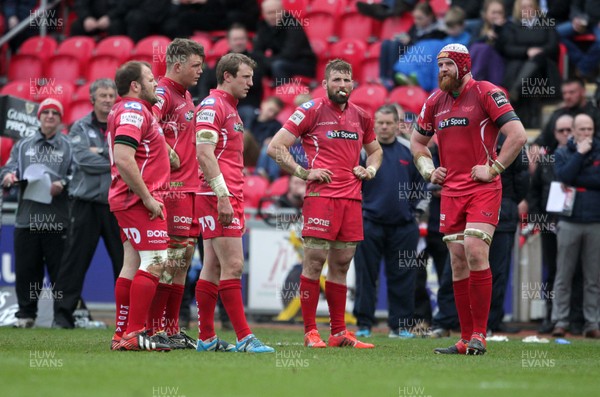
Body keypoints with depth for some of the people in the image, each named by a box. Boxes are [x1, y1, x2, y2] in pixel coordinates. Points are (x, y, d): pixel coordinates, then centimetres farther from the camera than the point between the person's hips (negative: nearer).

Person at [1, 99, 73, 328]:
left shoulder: (69, 146, 10)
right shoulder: (23, 146, 18)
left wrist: (62, 184, -17)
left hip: (57, 221, -2)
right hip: (27, 218, 2)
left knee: (60, 269, -3)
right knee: (26, 268, 2)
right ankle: (26, 314, 11)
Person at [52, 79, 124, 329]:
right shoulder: (80, 128, 5)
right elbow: (83, 160, -9)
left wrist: (103, 152, -13)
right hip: (86, 203, -2)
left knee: (125, 260, 4)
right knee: (75, 260, -2)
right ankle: (63, 313, 1)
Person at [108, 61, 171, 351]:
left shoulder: (130, 110, 19)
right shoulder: (133, 111, -14)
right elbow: (123, 159, -25)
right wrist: (148, 198, -21)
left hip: (128, 200, 11)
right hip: (140, 200, -11)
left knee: (133, 265, 10)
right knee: (154, 262, -12)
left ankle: (122, 334, 11)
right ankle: (135, 335, -15)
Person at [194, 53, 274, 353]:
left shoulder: (230, 108, 21)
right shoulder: (212, 105, -10)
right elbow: (204, 154, -19)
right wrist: (223, 196, -23)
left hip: (230, 196, 10)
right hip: (219, 196, -10)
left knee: (213, 268, 9)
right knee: (233, 265, -11)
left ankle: (206, 339, 10)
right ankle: (244, 337, -12)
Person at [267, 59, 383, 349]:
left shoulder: (361, 116, 14)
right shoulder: (311, 110, -2)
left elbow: (375, 150, 32)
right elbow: (275, 147, -3)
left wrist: (371, 169, 11)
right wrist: (304, 172, -9)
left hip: (352, 197, 5)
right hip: (321, 195, -5)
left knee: (341, 264, 7)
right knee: (315, 260, -7)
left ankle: (339, 333, 11)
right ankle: (310, 332, -3)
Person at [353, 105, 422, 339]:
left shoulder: (408, 154, 9)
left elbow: (418, 185, 19)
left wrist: (410, 208, 10)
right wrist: (356, 209, -6)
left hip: (402, 225, 3)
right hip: (370, 225, -2)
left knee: (402, 278, 4)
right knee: (366, 276, 0)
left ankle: (400, 325, 11)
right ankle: (364, 324, 6)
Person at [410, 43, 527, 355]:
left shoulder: (486, 93, -7)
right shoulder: (435, 101, 13)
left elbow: (518, 135, -13)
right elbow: (417, 141, 28)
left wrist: (493, 168, -13)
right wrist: (428, 171, 13)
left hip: (483, 188, -6)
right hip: (451, 190, 6)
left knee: (475, 253, -18)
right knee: (458, 262, 4)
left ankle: (479, 334, -12)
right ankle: (466, 339, 8)